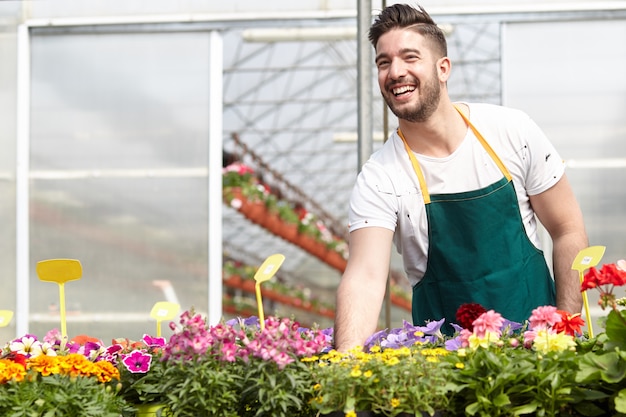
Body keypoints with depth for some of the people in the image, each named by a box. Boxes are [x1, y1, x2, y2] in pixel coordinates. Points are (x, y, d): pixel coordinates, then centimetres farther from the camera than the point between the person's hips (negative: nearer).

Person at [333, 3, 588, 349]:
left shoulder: (512, 130, -4)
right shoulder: (378, 179, -9)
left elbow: (568, 232, 3)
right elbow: (365, 277, -22)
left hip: (536, 336, 0)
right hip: (446, 350, 0)